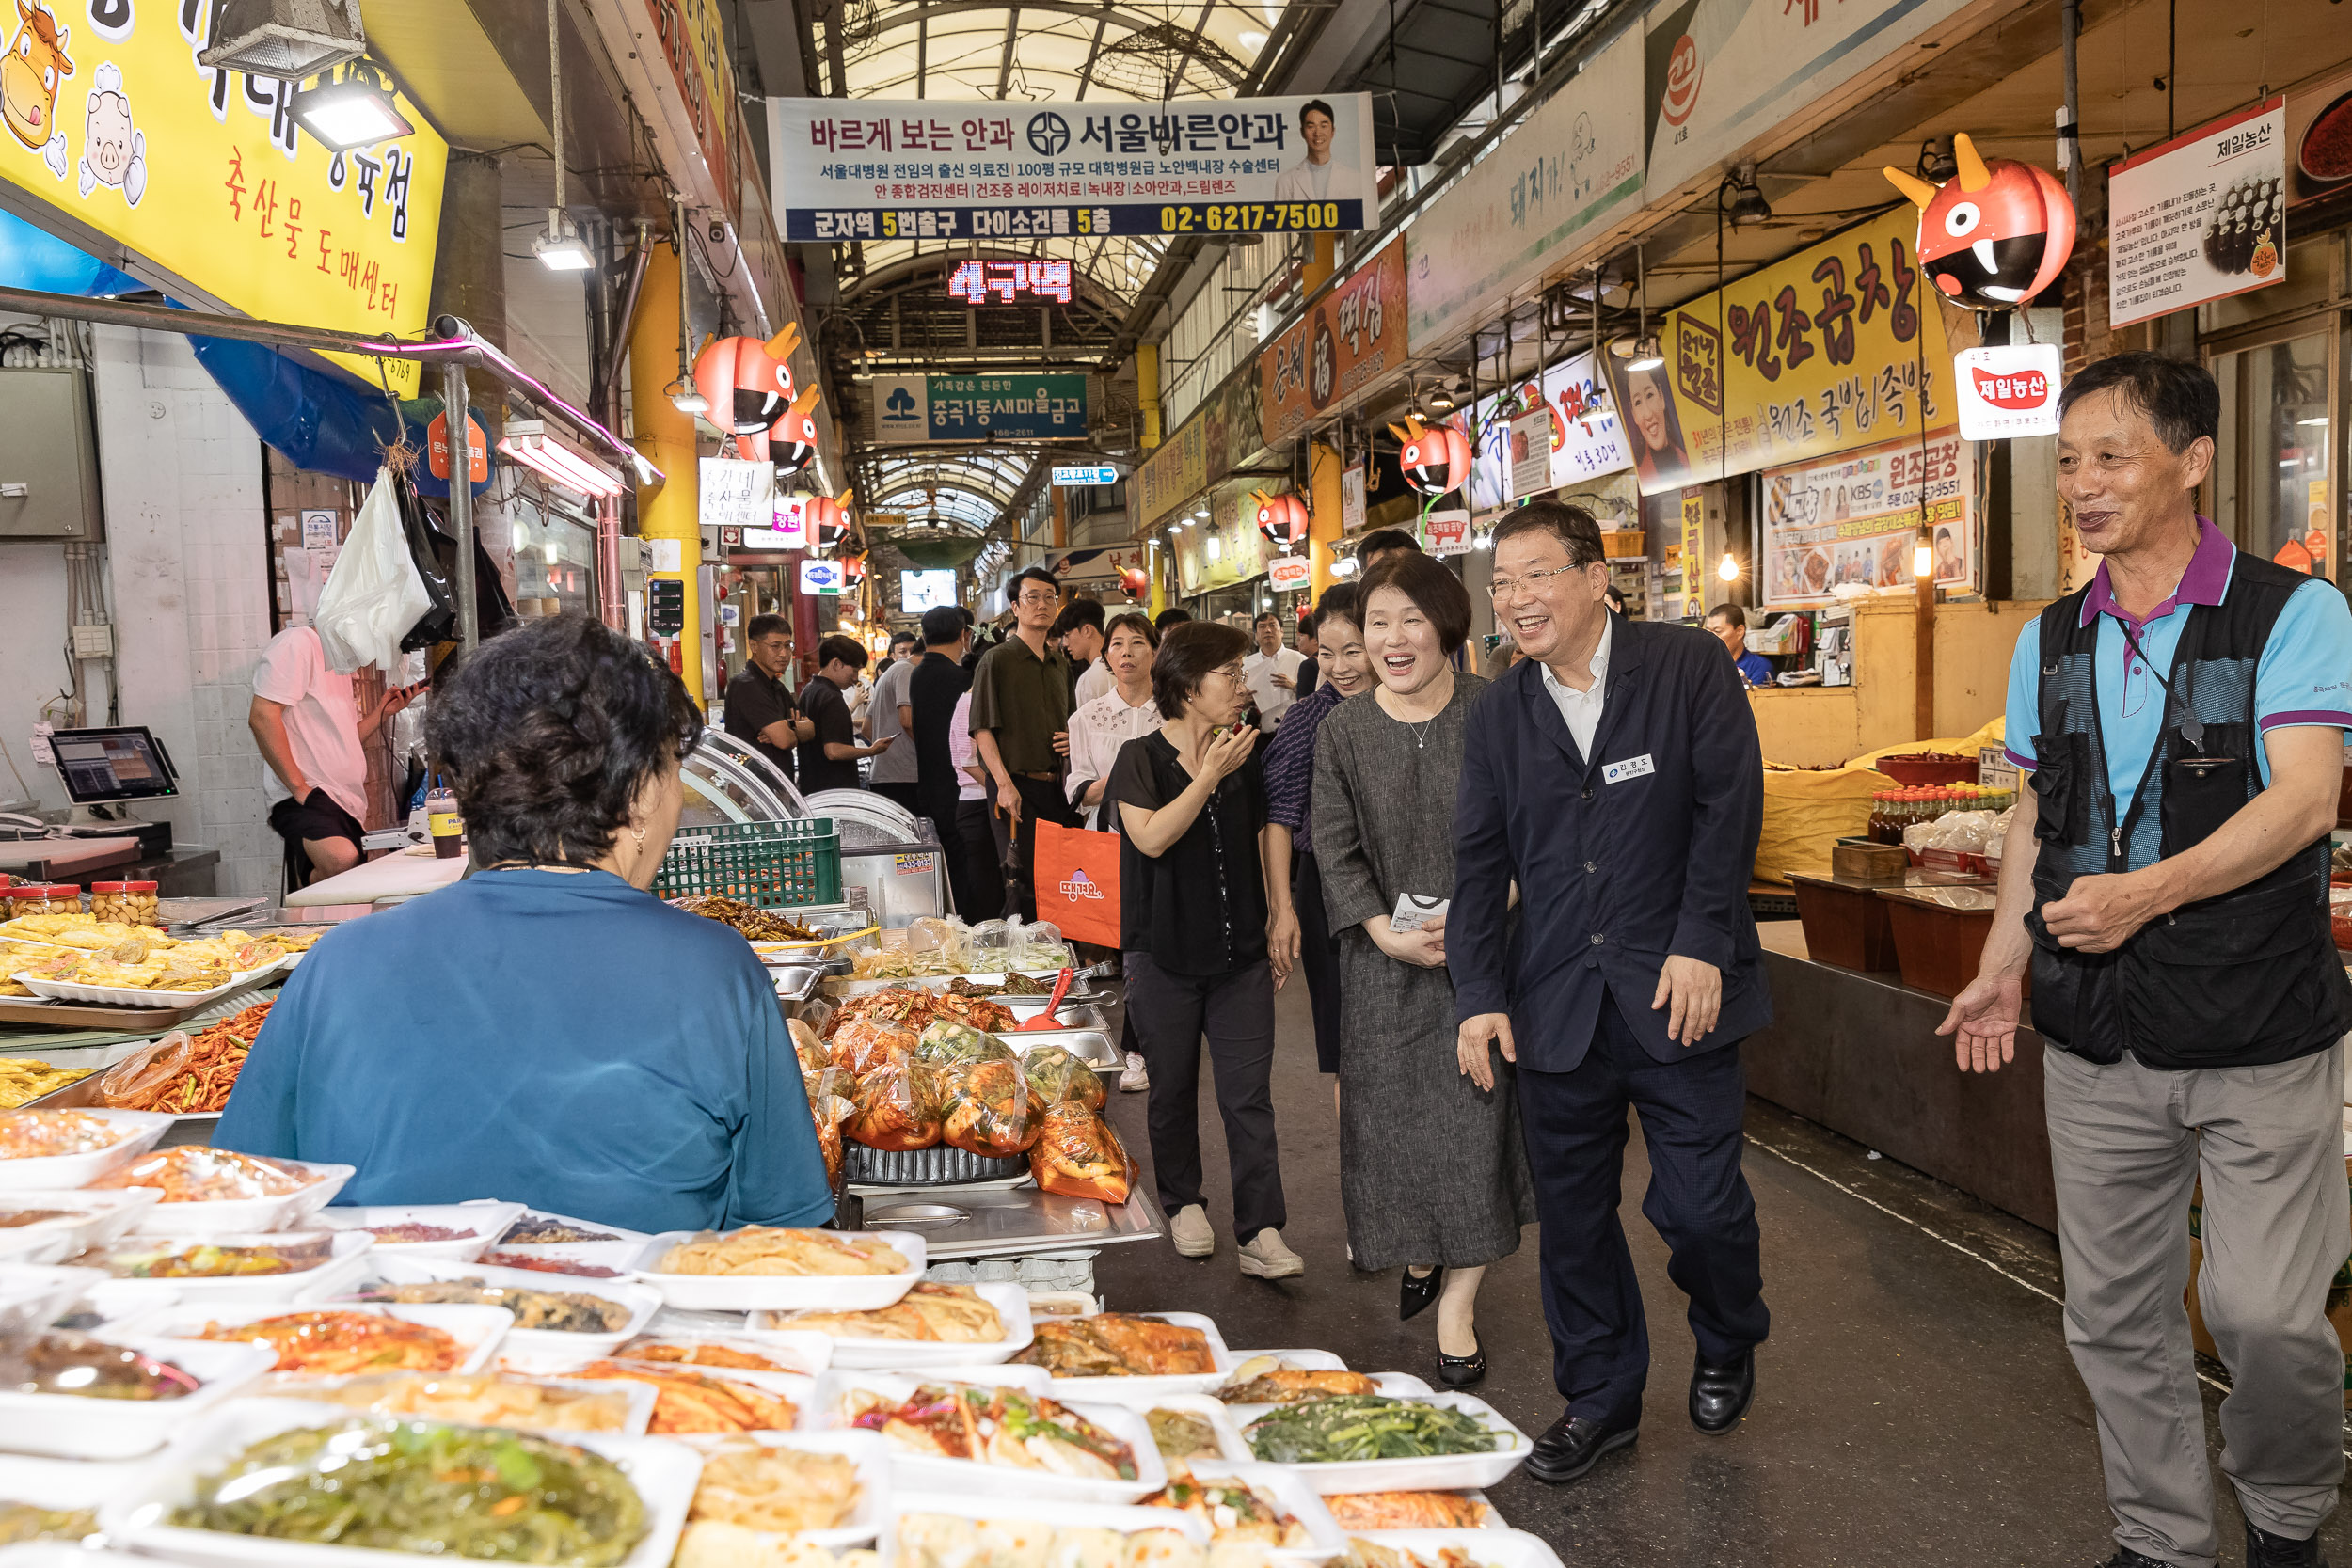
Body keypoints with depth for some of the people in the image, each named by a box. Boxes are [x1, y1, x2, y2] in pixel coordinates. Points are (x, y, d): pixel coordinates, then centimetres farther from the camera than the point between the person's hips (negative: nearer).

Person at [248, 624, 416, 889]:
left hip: (346, 807, 10)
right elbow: (262, 717, -16)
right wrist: (299, 788, -20)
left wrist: (382, 712, 12)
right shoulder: (298, 642, -4)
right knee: (342, 860, -35)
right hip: (308, 799, -10)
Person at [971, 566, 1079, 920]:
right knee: (1023, 885, -6)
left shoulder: (1061, 665, 17)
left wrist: (1073, 739, 5)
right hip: (1018, 786, -6)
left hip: (1057, 786, 6)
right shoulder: (997, 659, -2)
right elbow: (983, 729, -8)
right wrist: (1005, 784, -18)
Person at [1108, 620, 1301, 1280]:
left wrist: (1276, 934, 14)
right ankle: (1182, 1201, 30)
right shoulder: (1142, 758, -4)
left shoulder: (1246, 761, 8)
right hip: (1165, 955, -2)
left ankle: (1260, 1232, -1)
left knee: (1249, 1094, -3)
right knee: (1173, 1088, 11)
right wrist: (1209, 775, -19)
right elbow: (1151, 837, -20)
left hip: (1240, 953, 3)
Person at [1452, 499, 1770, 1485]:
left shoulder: (1689, 667, -3)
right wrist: (1479, 994, -1)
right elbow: (1480, 861, 7)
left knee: (1700, 1204, 0)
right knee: (1572, 1209, 10)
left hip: (1678, 991, -3)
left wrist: (1700, 945, -13)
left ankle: (1727, 1347, 32)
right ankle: (1599, 1396, 29)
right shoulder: (1498, 714, 8)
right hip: (1556, 1000, 4)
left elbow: (1729, 810, -6)